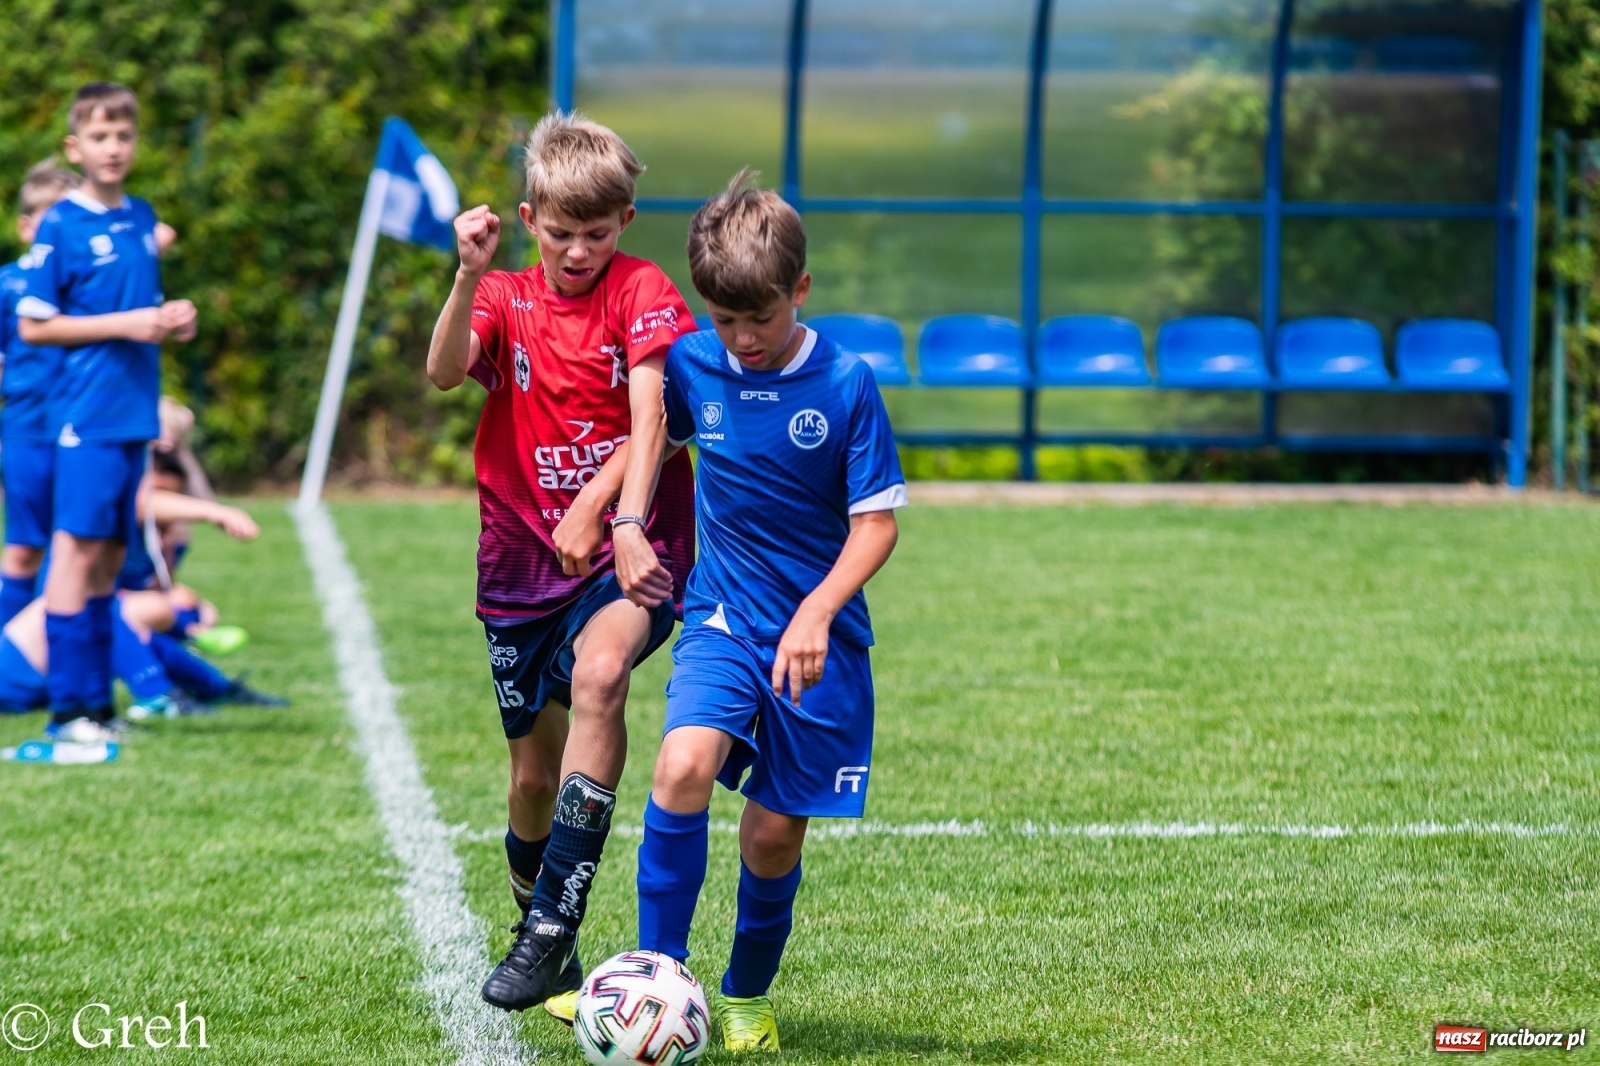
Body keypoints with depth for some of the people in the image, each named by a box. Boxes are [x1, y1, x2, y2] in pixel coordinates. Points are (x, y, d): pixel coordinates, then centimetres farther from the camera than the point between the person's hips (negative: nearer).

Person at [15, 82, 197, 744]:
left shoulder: (141, 218, 12)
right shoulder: (61, 225, -7)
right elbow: (33, 325, -9)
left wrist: (172, 322, 2)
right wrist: (124, 324, -14)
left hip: (136, 411, 7)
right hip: (88, 414, -7)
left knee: (110, 556, 10)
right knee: (79, 548, -8)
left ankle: (97, 700, 15)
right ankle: (67, 708, -7)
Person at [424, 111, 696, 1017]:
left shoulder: (643, 292, -3)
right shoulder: (506, 299, 5)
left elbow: (649, 416, -14)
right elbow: (445, 373, -14)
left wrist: (620, 519, -29)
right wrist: (470, 277, -29)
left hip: (629, 546, -4)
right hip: (523, 560, 4)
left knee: (599, 672, -33)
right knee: (534, 770, 11)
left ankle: (552, 925, -33)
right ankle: (548, 958, 33)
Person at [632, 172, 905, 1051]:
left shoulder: (845, 385, -12)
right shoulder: (693, 366, -3)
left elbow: (876, 522, -9)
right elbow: (657, 436, 19)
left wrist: (817, 612, -21)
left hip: (818, 638, -1)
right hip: (723, 617, 1)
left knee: (775, 830, 3)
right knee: (684, 765, -26)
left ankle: (747, 998, 28)